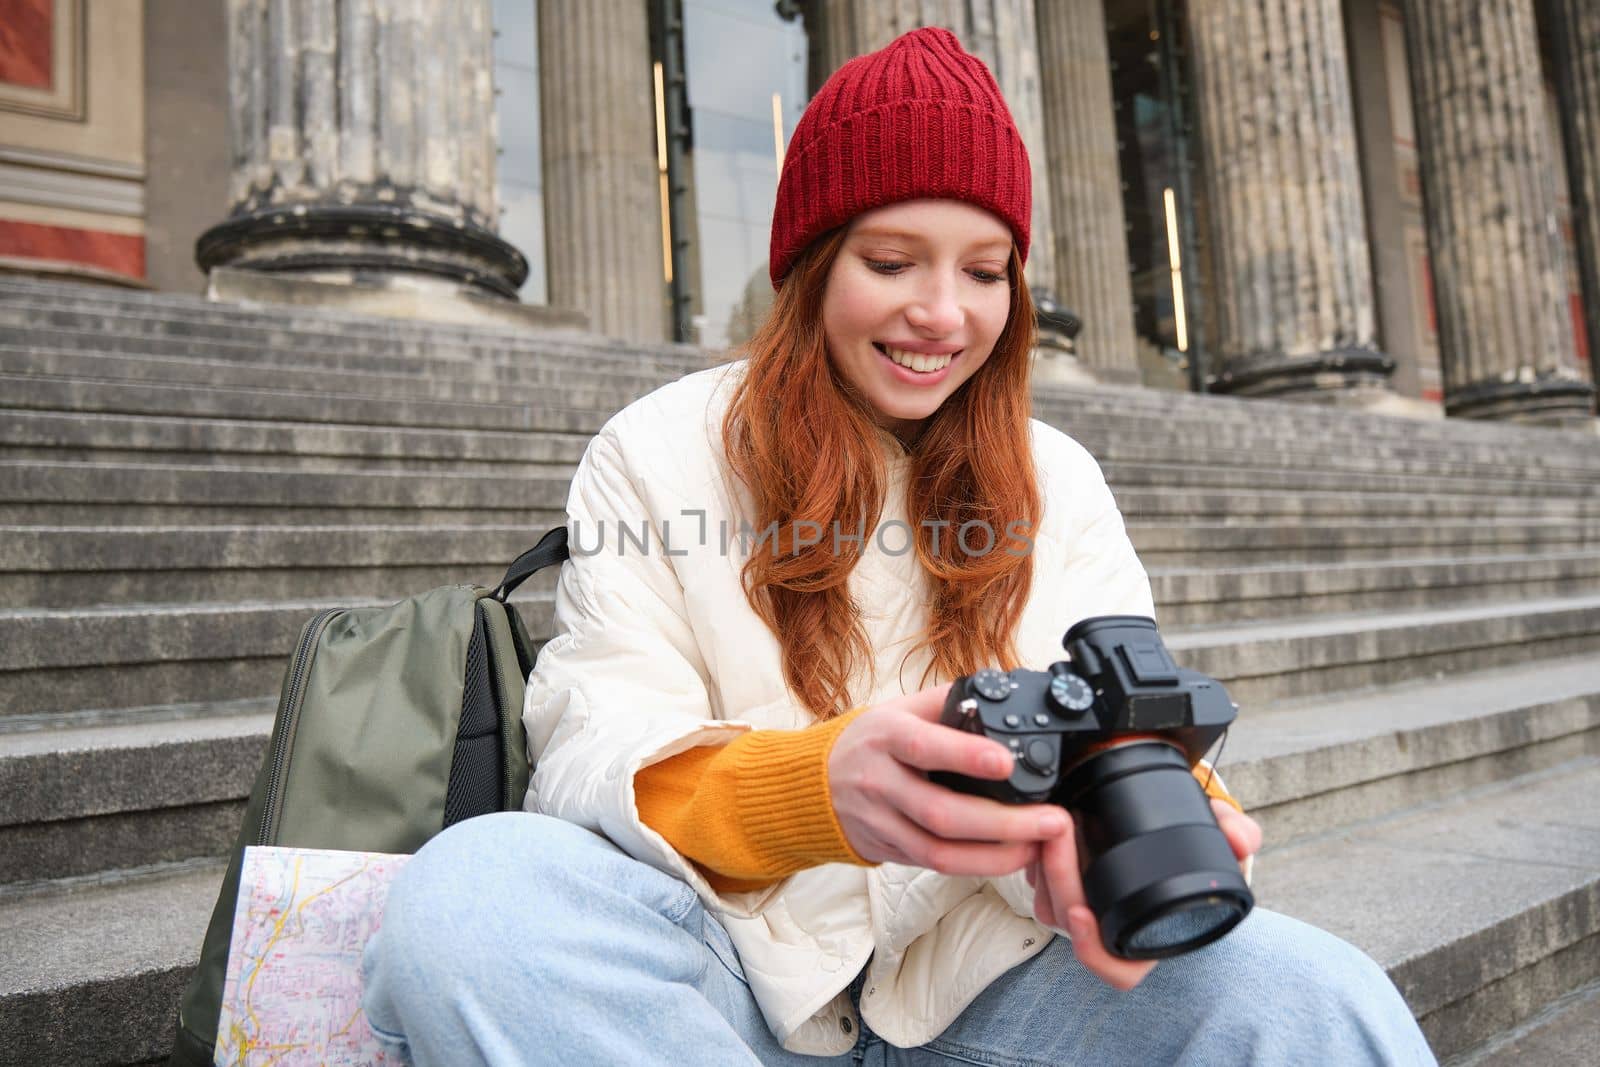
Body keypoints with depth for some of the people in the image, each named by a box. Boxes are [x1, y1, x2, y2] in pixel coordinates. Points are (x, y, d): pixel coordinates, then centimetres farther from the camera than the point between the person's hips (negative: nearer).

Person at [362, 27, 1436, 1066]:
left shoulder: (1059, 481, 10)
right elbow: (593, 759, -11)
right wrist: (821, 785, -32)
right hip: (740, 977, 0)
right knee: (471, 891, -31)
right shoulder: (656, 455, 0)